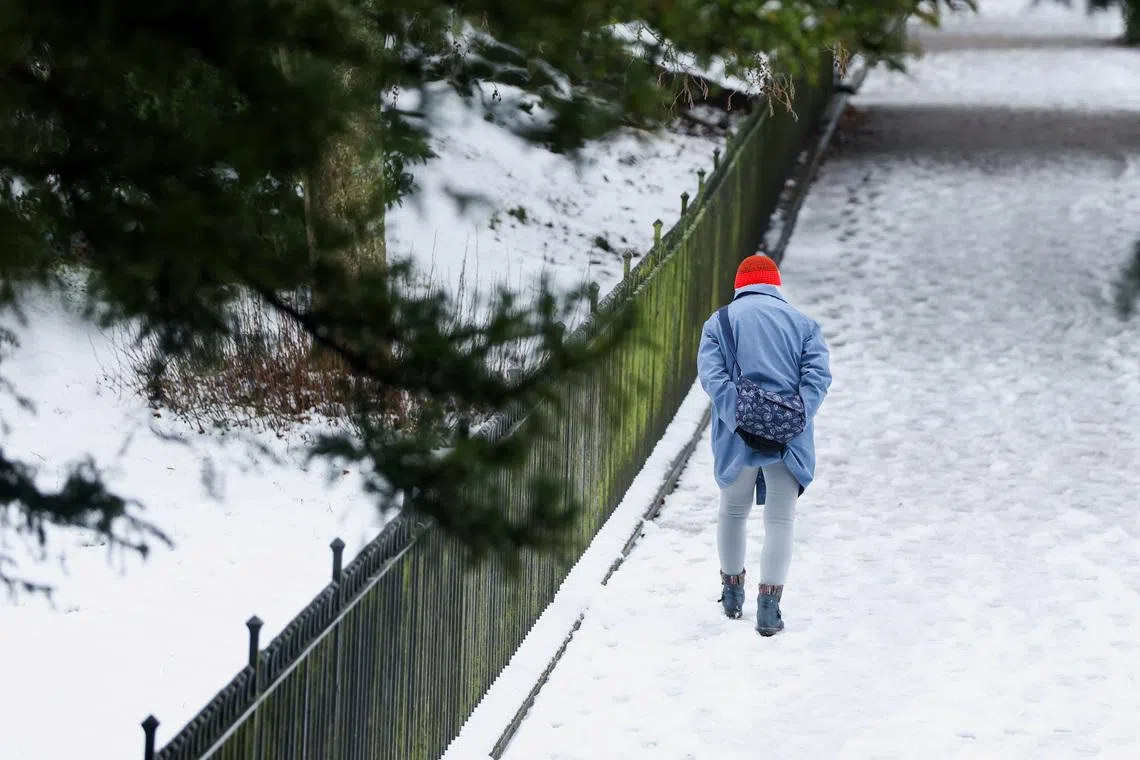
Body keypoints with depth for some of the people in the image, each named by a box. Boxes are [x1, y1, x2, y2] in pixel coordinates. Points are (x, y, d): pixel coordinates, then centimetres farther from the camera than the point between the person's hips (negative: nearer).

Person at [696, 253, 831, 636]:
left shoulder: (719, 322, 7)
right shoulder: (803, 323, 10)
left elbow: (712, 375, -7)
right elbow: (818, 374, -4)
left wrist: (740, 420, -13)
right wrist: (795, 420, -10)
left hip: (736, 438, 1)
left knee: (733, 511, 21)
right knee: (780, 519, 2)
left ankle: (732, 592, 34)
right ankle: (769, 606, -7)